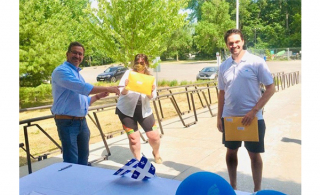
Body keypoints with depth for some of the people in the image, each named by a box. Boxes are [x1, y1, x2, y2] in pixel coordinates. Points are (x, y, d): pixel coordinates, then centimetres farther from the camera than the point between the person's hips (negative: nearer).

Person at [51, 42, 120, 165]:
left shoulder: (78, 74, 18)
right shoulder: (61, 71, -11)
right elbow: (83, 88, -25)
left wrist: (98, 96, 13)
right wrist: (108, 89, -19)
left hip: (82, 122, 9)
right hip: (67, 122, -9)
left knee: (83, 160, 15)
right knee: (72, 163, -3)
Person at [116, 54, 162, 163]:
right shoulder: (129, 73, -7)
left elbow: (152, 97, -5)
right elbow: (122, 92, -11)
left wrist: (151, 91, -26)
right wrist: (126, 87, -32)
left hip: (144, 110, 2)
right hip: (126, 110, -2)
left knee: (154, 135, 2)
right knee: (133, 137, -2)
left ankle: (156, 153, 33)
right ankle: (138, 160, 21)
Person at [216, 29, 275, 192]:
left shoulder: (256, 62, -8)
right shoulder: (224, 66, 4)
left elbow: (270, 89, -9)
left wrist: (254, 111, -17)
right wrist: (219, 117, 6)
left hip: (252, 118, -4)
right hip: (229, 117, 4)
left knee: (254, 154, 8)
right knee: (231, 152, 15)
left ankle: (257, 190, 25)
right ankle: (233, 186, 33)